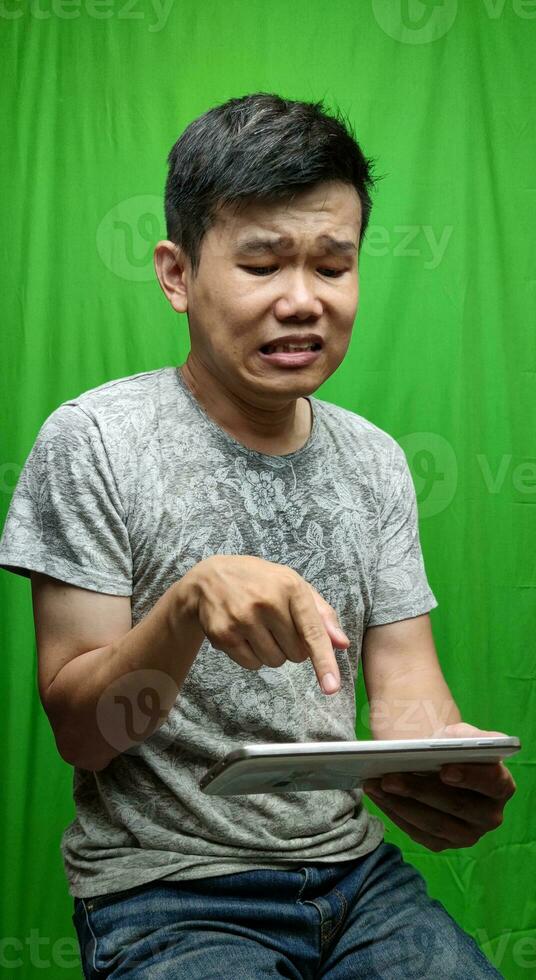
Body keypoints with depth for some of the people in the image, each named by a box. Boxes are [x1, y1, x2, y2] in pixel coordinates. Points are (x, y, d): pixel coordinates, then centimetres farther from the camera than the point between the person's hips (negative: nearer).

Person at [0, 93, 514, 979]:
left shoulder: (375, 461, 6)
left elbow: (403, 677, 3)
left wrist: (446, 757, -21)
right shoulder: (92, 441, -10)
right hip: (167, 894, -5)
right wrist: (188, 604, -29)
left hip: (354, 867, 5)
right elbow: (79, 731, -9)